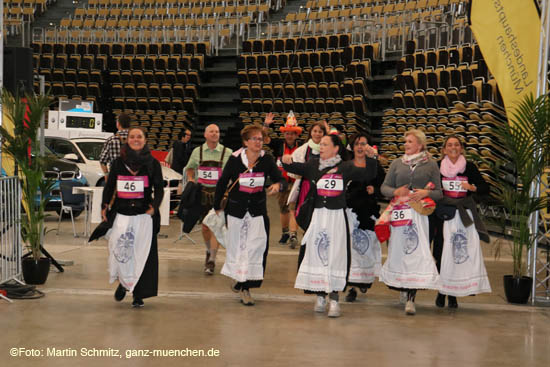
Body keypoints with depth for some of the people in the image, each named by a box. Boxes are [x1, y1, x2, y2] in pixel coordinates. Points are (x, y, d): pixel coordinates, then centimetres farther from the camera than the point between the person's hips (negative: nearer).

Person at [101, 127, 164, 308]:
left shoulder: (152, 163, 4)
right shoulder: (118, 163, 9)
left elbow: (159, 189, 3)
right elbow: (109, 186, 14)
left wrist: (154, 206, -13)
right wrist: (105, 206, 2)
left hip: (144, 214, -1)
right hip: (122, 214, 1)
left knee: (142, 252, -1)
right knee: (119, 249, -9)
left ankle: (138, 294, 9)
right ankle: (124, 282, 19)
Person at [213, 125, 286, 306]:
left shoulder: (266, 160, -5)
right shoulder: (235, 159, -8)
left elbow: (280, 179, -1)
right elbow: (222, 183, 2)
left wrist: (277, 185, -26)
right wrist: (217, 206, 8)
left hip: (258, 211, 1)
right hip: (236, 209, 0)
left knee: (257, 247, -10)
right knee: (236, 246, 9)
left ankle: (245, 287, -3)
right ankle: (238, 277, 35)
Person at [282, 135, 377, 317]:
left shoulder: (345, 167, 3)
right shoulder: (313, 164, 9)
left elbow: (369, 175, 1)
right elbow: (294, 168, 3)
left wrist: (371, 157, -12)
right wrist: (287, 161, -18)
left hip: (336, 217, -2)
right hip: (317, 216, 2)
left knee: (335, 256, -3)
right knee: (316, 254, 4)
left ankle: (334, 300, 4)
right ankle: (320, 297, 18)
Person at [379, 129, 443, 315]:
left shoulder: (431, 164, 9)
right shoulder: (397, 163, 14)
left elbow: (438, 193, 9)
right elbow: (384, 187, 14)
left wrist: (426, 192, -11)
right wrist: (396, 192, -6)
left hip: (420, 214, -2)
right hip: (399, 213, 2)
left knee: (417, 251, -10)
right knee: (398, 250, -1)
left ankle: (411, 298, -10)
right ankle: (401, 286, 16)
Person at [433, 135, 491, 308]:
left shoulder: (469, 167, 6)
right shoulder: (437, 167, 5)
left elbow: (485, 189, 8)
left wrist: (472, 187, -10)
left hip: (464, 216, 1)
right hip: (444, 216, -1)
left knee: (461, 254, -3)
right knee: (442, 254, -4)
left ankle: (453, 294, 4)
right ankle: (441, 292, 7)